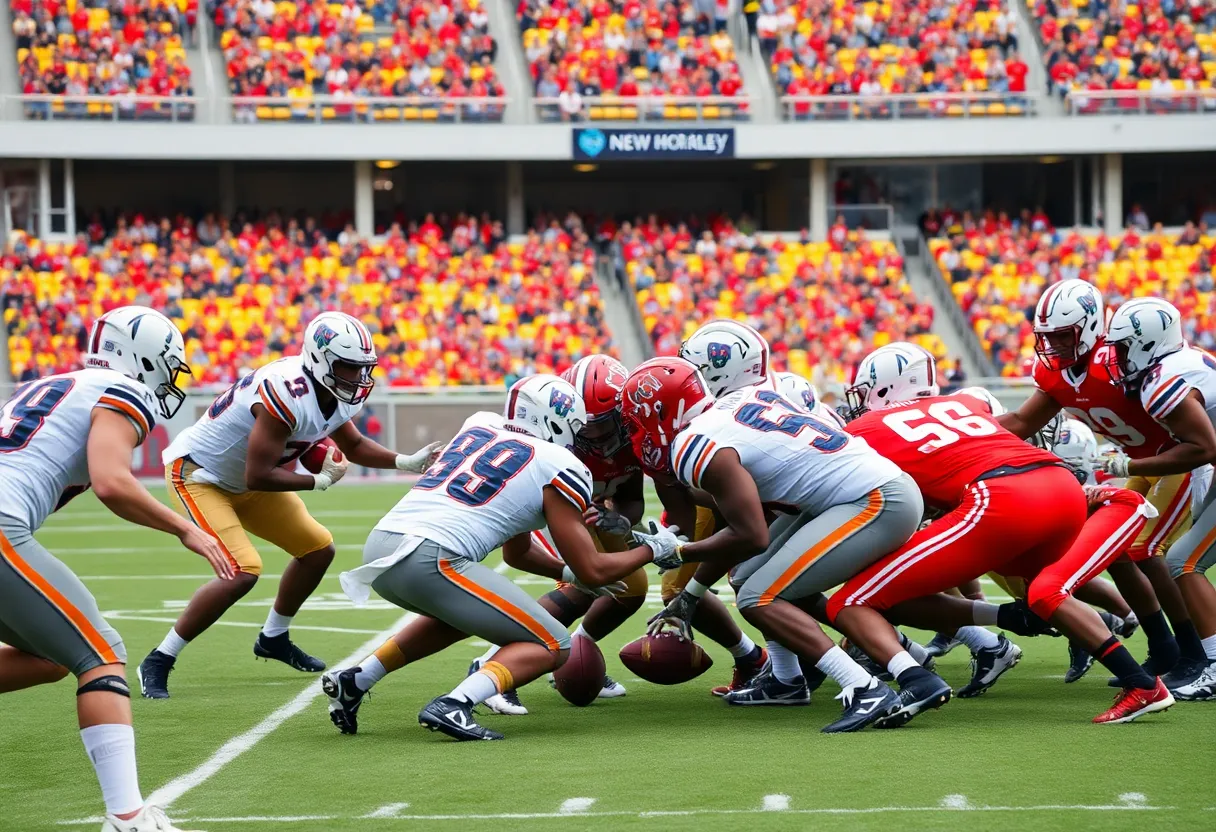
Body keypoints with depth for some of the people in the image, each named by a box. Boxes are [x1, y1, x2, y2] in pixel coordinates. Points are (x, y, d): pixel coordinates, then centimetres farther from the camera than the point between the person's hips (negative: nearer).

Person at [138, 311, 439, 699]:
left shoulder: (339, 396, -6)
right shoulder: (288, 395, -34)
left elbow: (354, 446, 15)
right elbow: (258, 477, -32)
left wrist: (407, 462, 0)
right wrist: (320, 482, -18)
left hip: (242, 482, 9)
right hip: (196, 474, -9)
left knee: (318, 549, 12)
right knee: (242, 571, -23)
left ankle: (274, 638, 33)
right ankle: (158, 662, -11)